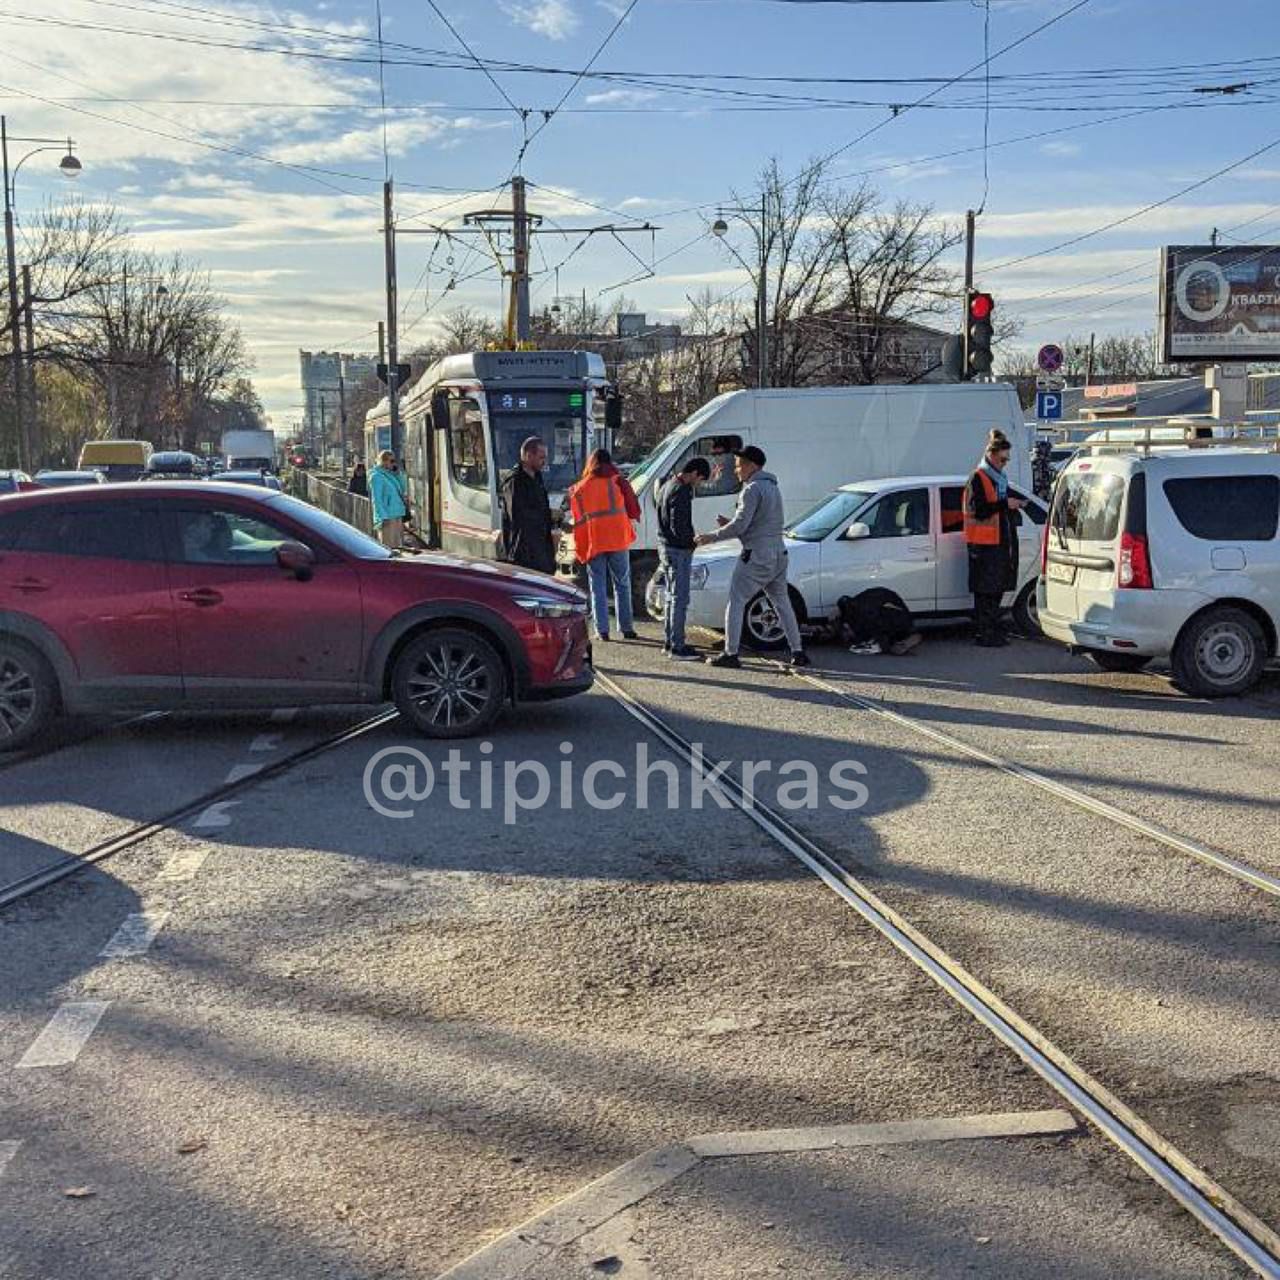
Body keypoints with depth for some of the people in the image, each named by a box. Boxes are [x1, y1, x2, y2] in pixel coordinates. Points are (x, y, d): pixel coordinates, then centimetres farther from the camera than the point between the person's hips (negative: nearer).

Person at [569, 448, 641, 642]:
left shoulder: (578, 489, 8)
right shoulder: (617, 482, 1)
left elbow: (576, 520, 11)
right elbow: (634, 510, 4)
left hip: (592, 543, 1)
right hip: (618, 540, -1)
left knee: (598, 587, 6)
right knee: (622, 585, 9)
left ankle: (602, 630, 1)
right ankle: (626, 628, 11)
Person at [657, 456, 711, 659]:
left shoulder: (667, 486, 12)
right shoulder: (681, 492, -20)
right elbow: (678, 527, -24)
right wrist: (692, 541, -8)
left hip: (665, 547, 10)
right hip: (678, 550, -10)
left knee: (672, 597, 17)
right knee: (680, 599, -5)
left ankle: (668, 641, 22)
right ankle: (677, 646, -2)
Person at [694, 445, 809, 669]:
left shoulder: (753, 489, -13)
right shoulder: (772, 487, 18)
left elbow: (740, 525, -18)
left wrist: (713, 537, -9)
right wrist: (729, 524, 14)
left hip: (757, 556, -9)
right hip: (778, 554, 9)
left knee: (735, 602, -2)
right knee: (782, 603, 15)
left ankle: (731, 654, -3)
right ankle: (798, 652, 14)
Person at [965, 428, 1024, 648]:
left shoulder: (1000, 478, 18)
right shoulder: (978, 478, -11)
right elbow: (979, 511, -20)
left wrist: (1013, 505, 13)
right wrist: (1005, 504, -21)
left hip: (1001, 541, 9)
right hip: (984, 543, -9)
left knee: (997, 589, 12)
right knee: (985, 591, -6)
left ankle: (993, 630, 19)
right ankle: (983, 633, -2)